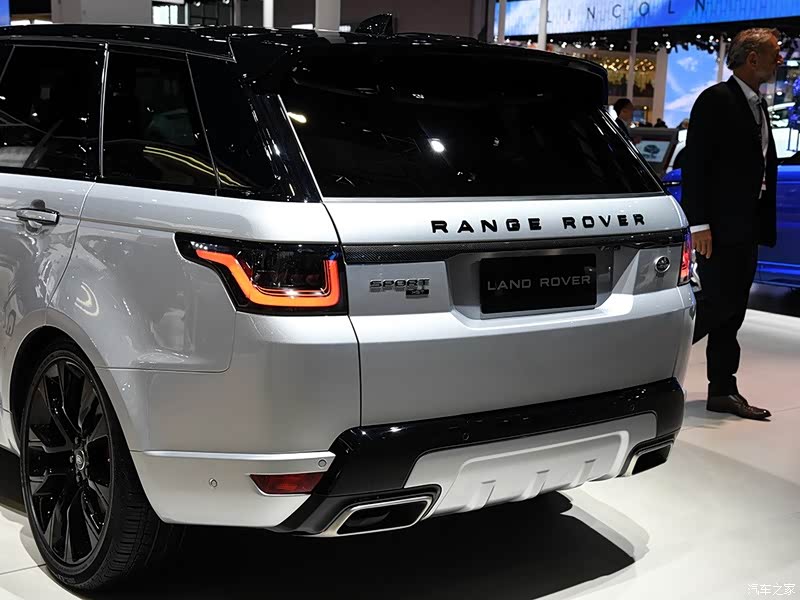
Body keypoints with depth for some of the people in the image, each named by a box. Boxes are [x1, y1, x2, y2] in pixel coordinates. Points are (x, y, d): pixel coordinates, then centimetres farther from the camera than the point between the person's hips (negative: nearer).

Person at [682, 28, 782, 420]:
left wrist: (765, 222, 9)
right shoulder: (716, 100, -10)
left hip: (748, 226, 8)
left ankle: (723, 391, 16)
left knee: (733, 308, 10)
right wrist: (699, 223, -19)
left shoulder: (759, 106, 16)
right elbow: (695, 164, -15)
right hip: (720, 226, -8)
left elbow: (764, 166, 16)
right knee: (717, 303, -10)